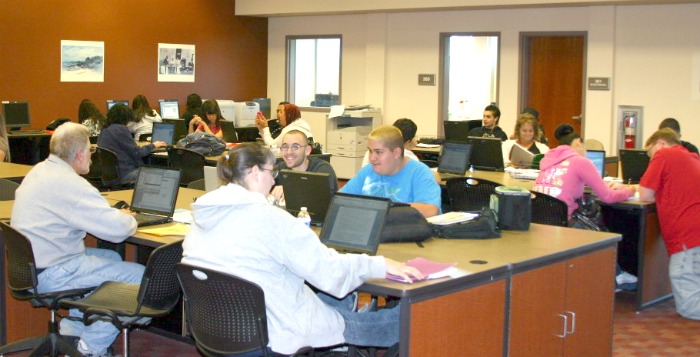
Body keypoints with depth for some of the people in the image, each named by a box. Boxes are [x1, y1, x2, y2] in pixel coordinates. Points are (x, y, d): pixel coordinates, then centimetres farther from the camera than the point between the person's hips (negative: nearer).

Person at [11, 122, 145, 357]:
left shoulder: (40, 170, 8)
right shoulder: (68, 184, -23)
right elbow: (118, 230, -24)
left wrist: (115, 214, 9)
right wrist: (128, 219, 0)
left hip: (31, 263, 10)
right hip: (50, 274, -10)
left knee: (112, 258, 25)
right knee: (140, 276, -7)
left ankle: (72, 330, 25)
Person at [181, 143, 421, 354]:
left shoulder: (203, 215, 0)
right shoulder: (269, 218, -22)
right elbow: (330, 270, -19)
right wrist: (381, 266, -6)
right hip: (272, 333, -8)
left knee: (340, 301, 25)